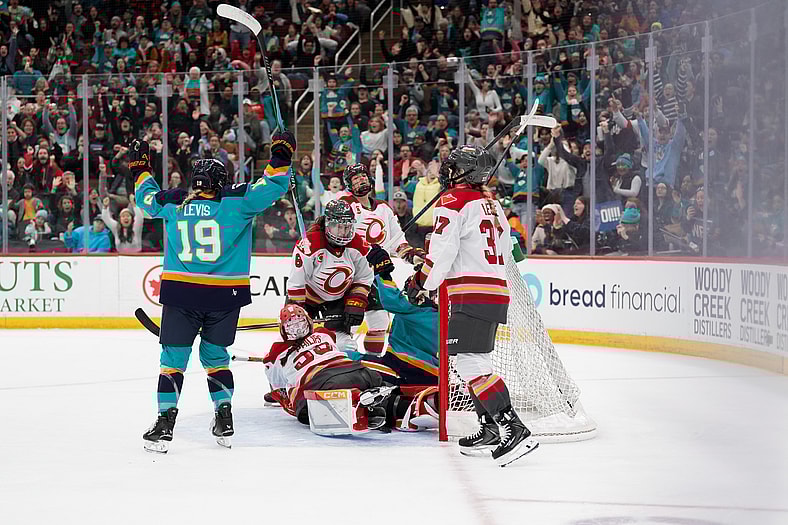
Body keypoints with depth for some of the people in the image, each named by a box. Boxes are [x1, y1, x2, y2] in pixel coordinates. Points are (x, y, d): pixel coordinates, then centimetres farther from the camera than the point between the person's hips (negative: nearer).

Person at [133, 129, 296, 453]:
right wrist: (281, 156, 8)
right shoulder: (236, 200, -3)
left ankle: (165, 423, -2)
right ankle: (224, 421, 13)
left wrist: (140, 169, 38)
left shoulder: (172, 202, 5)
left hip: (180, 292, 0)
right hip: (225, 294, 0)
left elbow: (146, 197, 24)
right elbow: (272, 188, -3)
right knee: (215, 355, 16)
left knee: (174, 357, 6)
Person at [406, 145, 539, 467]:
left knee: (470, 363, -13)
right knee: (473, 360, 19)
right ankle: (490, 428, 19)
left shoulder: (453, 201, -8)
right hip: (497, 291, 9)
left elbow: (442, 252, -15)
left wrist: (421, 282, 1)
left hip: (473, 295, -9)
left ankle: (513, 429, -23)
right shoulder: (491, 203, 18)